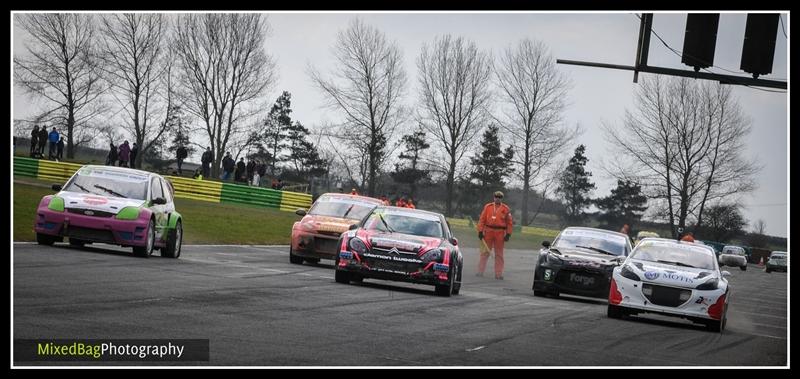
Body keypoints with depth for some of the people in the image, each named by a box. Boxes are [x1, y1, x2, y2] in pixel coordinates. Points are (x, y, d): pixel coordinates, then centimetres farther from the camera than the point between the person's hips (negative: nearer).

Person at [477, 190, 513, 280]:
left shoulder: (506, 209, 4)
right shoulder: (487, 207, 5)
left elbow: (509, 222, 4)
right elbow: (482, 219, 4)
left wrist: (508, 234, -2)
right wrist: (480, 231, -3)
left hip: (500, 234, 0)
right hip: (488, 232, 0)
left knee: (499, 254, 4)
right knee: (485, 252, 4)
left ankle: (498, 274, 8)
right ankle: (480, 271, 9)